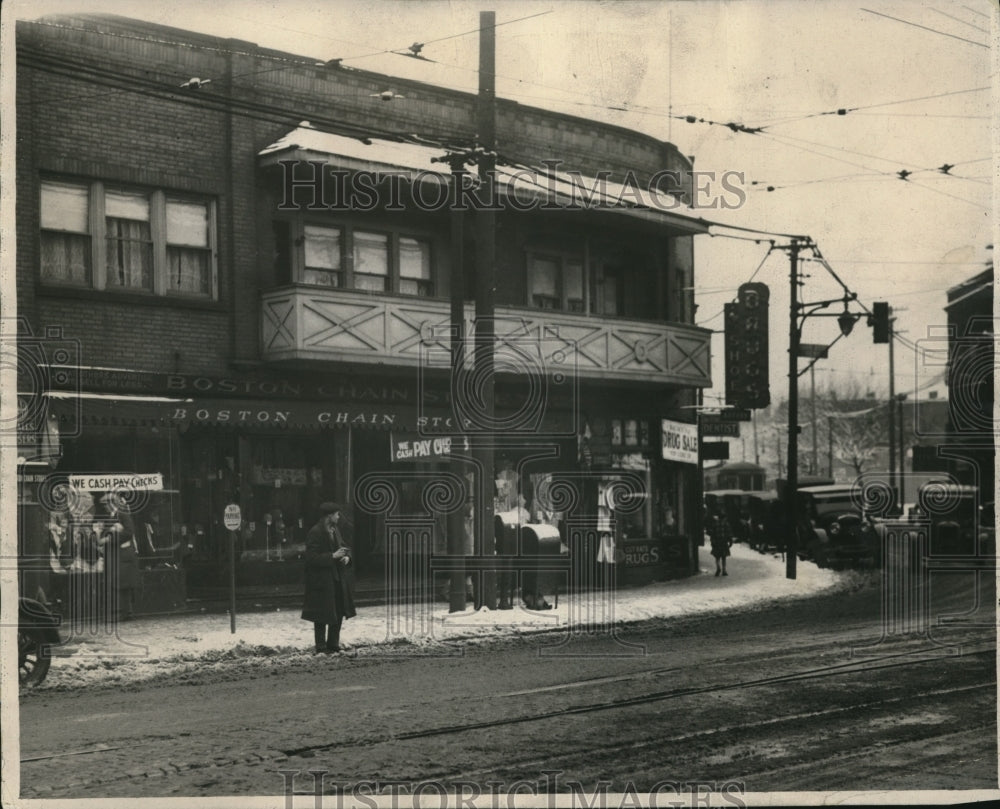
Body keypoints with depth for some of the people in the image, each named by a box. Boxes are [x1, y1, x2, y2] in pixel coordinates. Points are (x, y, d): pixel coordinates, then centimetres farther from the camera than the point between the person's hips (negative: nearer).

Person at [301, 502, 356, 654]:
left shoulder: (335, 530, 10)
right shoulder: (315, 533, -16)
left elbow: (344, 546, 21)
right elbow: (311, 557, -21)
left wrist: (346, 556, -1)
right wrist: (333, 556, -24)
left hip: (338, 579, 9)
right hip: (322, 581, -9)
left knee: (339, 613, 13)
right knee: (322, 617, -1)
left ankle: (333, 645, 25)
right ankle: (321, 649, 8)